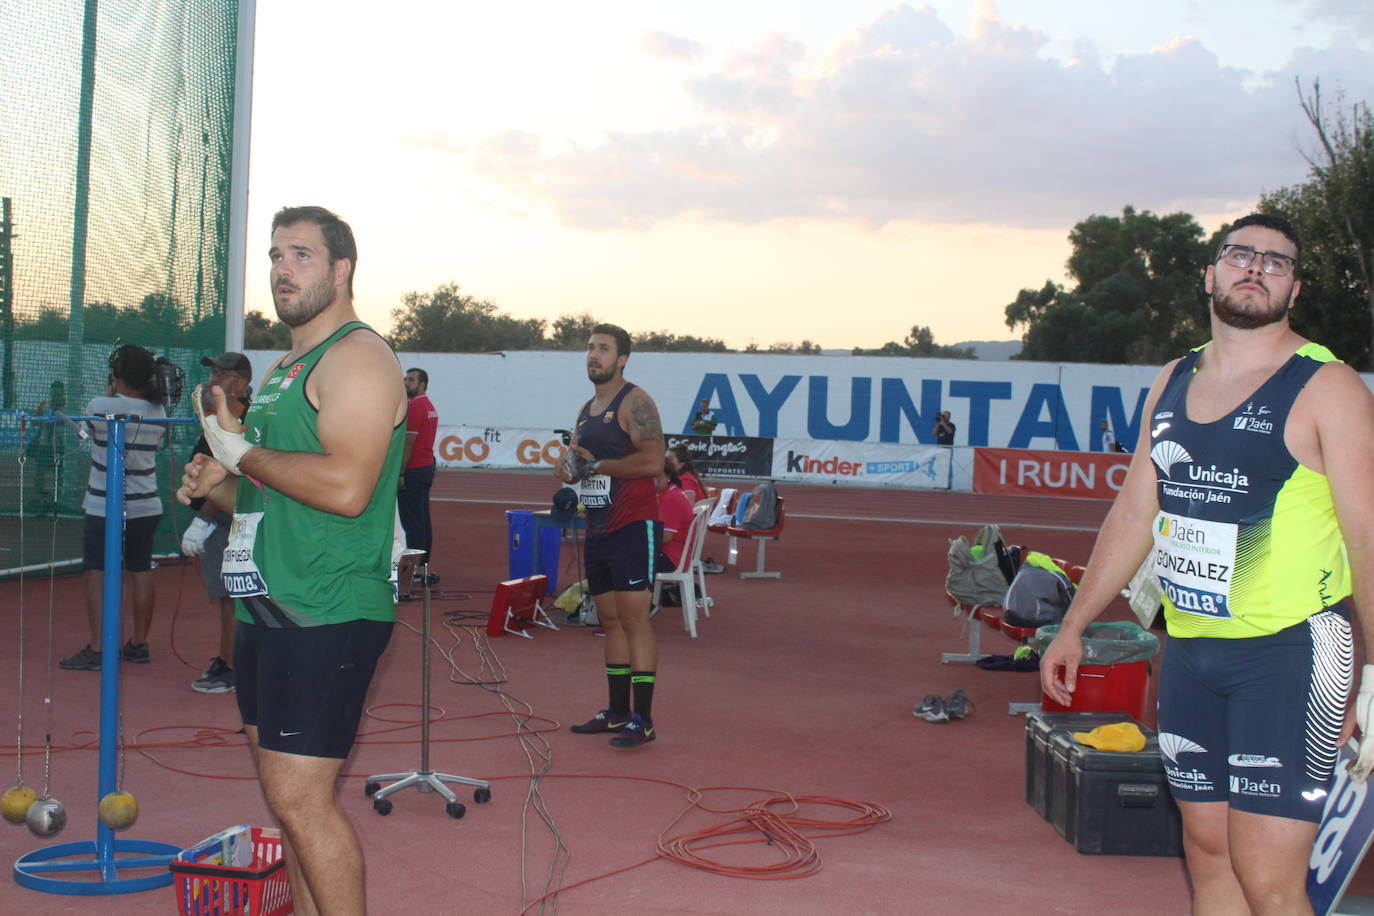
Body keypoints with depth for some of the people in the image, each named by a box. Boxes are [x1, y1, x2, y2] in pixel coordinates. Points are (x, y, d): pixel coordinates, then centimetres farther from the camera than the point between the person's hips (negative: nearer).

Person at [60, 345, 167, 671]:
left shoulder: (99, 407, -13)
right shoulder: (158, 411, 0)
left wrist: (110, 394, 16)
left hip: (105, 507, -5)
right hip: (145, 506, 5)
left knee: (98, 576, -1)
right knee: (141, 573, 10)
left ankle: (96, 650, -3)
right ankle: (139, 644, 19)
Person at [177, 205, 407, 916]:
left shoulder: (357, 357, -12)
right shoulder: (284, 369, 19)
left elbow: (344, 488, -25)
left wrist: (241, 452, -14)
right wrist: (217, 484, 8)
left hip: (325, 617, -10)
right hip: (268, 610, 10)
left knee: (300, 798, -10)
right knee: (286, 791, 14)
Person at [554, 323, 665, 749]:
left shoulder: (635, 402, -9)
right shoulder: (586, 410, 18)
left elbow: (653, 461, -20)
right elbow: (576, 461, 24)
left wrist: (596, 465, -16)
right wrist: (568, 468, 0)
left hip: (632, 526, -9)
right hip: (597, 528, 9)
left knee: (634, 619, -10)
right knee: (610, 620, 12)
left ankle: (643, 721, -9)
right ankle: (617, 712, 20)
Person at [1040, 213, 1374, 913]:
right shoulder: (1173, 382, 12)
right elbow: (1133, 515, 18)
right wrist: (1073, 627, 18)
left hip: (1290, 653, -6)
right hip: (1189, 650, 6)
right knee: (1207, 854, 12)